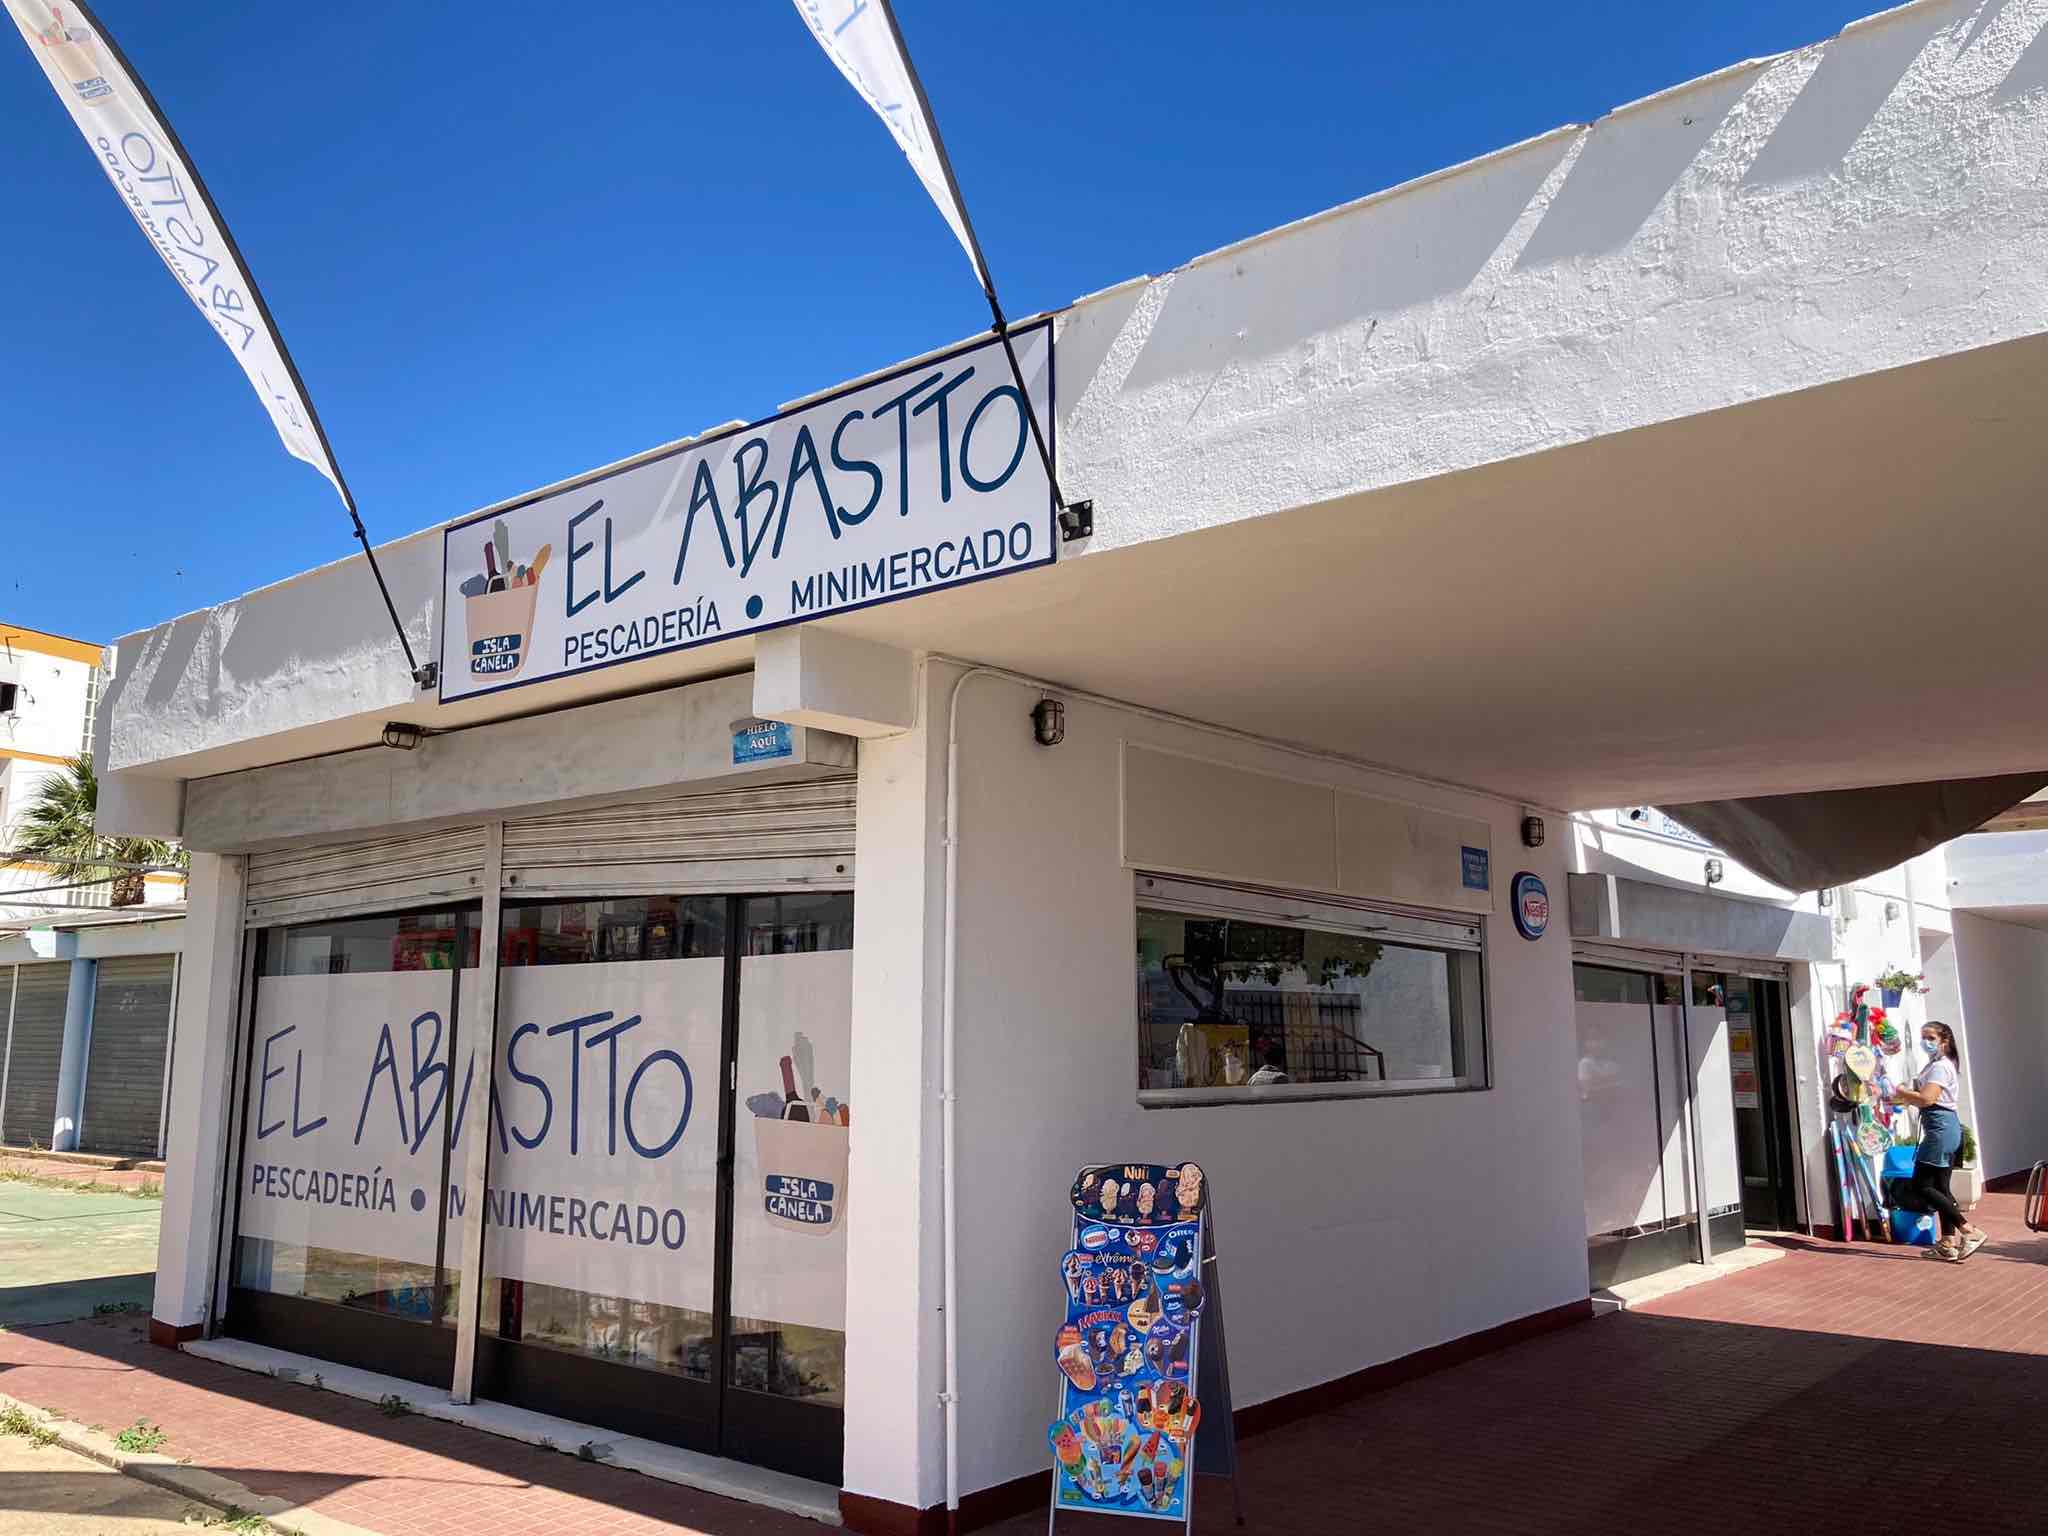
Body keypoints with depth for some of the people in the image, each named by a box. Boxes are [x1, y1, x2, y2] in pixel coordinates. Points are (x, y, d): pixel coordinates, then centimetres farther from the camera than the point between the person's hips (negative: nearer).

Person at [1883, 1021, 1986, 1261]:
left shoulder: (1940, 1066, -12)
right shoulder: (1935, 1065, 20)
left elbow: (1926, 1099, -23)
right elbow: (1924, 1099, 20)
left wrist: (1898, 1092, -13)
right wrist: (1903, 1097, 7)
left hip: (1941, 1129, -11)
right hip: (1944, 1130, 11)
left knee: (1921, 1186, -10)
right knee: (1940, 1187, 10)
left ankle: (1969, 1231, -10)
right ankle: (1949, 1242, 12)